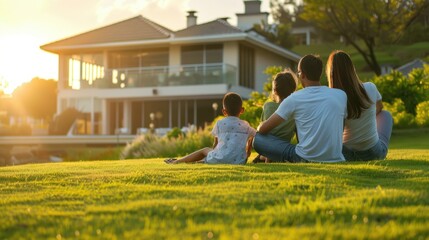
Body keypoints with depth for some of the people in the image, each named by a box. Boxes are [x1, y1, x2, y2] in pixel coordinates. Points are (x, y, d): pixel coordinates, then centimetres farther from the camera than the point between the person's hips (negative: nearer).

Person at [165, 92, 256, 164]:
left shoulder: (219, 123, 12)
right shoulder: (245, 125, 17)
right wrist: (247, 154, 39)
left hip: (220, 159, -2)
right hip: (239, 161, 2)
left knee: (205, 150, 24)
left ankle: (176, 162, 26)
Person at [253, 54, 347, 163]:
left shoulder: (294, 99, -3)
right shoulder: (341, 95, 5)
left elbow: (263, 129, 3)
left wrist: (259, 127, 29)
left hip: (306, 160, -4)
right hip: (336, 160, 4)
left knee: (258, 139, 10)